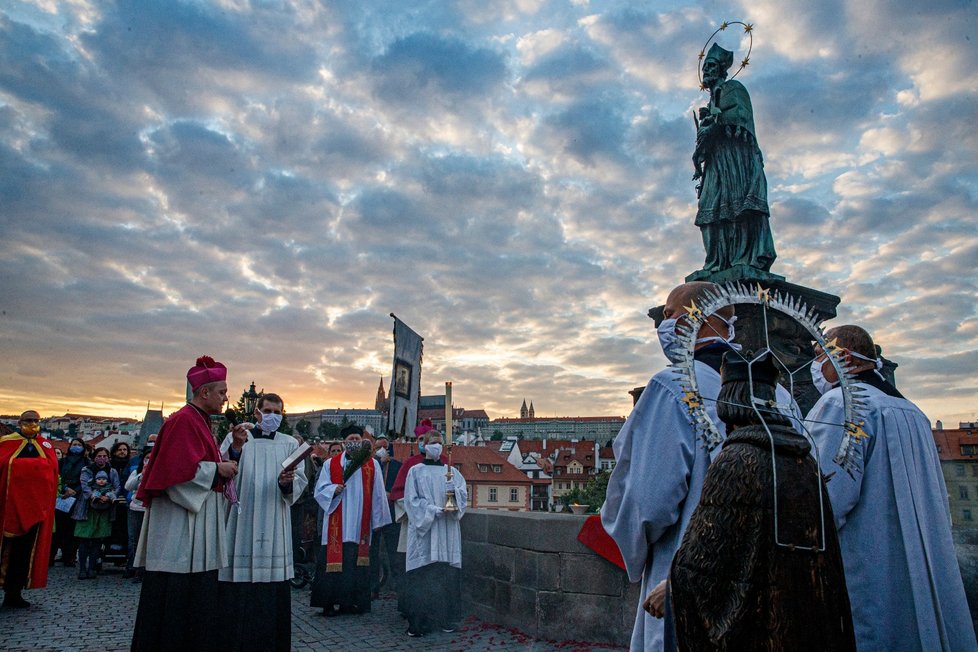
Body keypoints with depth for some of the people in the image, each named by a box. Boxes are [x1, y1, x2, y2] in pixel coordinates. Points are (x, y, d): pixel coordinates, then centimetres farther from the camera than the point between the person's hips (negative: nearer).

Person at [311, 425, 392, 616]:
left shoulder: (372, 464, 6)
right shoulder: (331, 464, 5)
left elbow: (378, 494, 7)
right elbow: (319, 490, 4)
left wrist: (377, 520, 5)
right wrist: (334, 489, -16)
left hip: (360, 526, 1)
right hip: (337, 526, 0)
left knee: (358, 563, 4)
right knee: (335, 562, -1)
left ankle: (354, 601, 16)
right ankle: (331, 602, 10)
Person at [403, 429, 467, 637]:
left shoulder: (451, 472, 14)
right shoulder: (416, 471, 5)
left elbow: (463, 494, 4)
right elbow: (411, 499, -3)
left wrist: (453, 489, -17)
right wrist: (431, 509, -15)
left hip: (447, 530, 3)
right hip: (423, 528, -3)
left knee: (446, 573, 1)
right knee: (422, 575, -6)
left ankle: (446, 618, 11)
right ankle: (418, 621, 1)